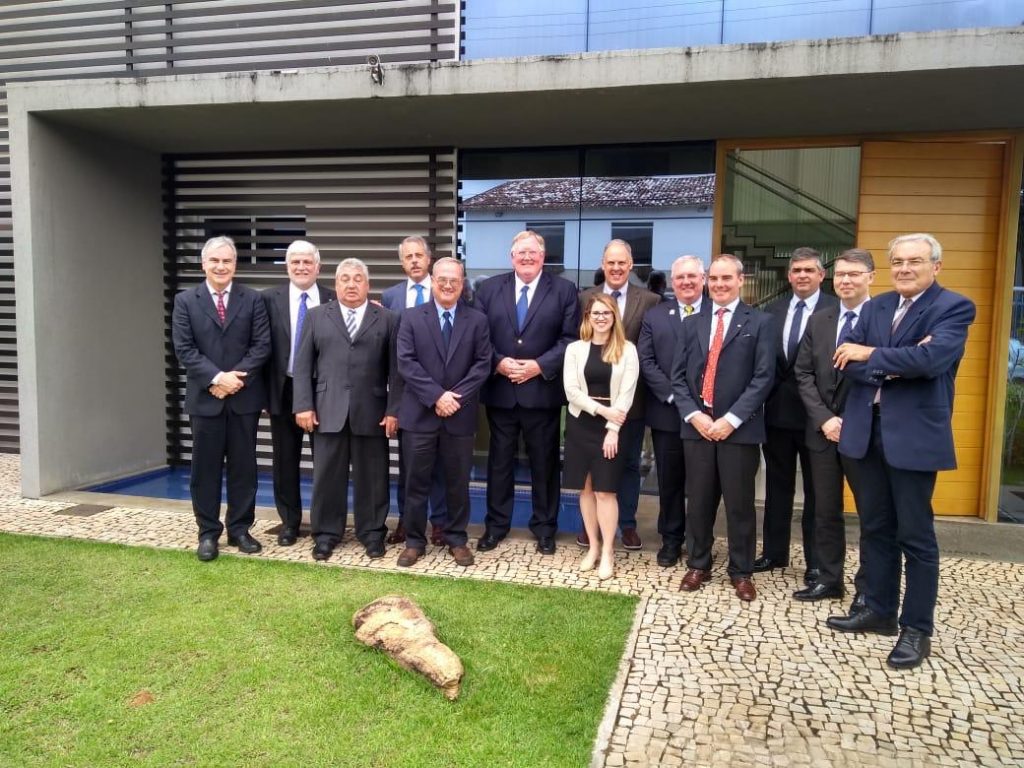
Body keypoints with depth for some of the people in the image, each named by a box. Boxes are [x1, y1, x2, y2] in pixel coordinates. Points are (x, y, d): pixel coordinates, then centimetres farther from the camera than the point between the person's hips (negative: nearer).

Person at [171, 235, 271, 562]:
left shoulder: (253, 299, 4)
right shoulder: (185, 301, 4)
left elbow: (262, 345, -3)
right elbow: (184, 349, -4)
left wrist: (236, 378, -14)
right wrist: (216, 377, -16)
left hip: (244, 396, 0)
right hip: (205, 397, 0)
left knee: (243, 466, 7)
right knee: (205, 467, 6)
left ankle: (239, 528, 20)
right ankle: (208, 532, 18)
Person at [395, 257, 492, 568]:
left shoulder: (477, 320, 6)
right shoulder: (412, 317, 2)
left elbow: (483, 363, -1)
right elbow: (406, 362, -6)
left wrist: (456, 396, -13)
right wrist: (436, 396, -16)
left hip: (460, 415, 1)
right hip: (419, 414, 0)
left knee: (458, 482, 10)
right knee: (416, 481, 7)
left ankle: (457, 539, 24)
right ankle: (414, 541, 20)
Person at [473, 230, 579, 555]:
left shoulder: (564, 290, 1)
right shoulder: (489, 288, 7)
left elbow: (571, 339, -5)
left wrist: (540, 366, -15)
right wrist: (498, 363, -12)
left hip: (542, 391, -1)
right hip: (499, 390, 2)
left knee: (544, 462, 9)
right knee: (499, 460, 11)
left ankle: (544, 526, 23)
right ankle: (496, 524, 25)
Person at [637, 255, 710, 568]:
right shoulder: (654, 315, 7)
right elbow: (645, 361, -1)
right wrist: (672, 395, -11)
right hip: (667, 413, 2)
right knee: (669, 481, 10)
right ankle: (671, 540, 24)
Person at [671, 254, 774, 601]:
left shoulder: (759, 323, 1)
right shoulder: (692, 324, 13)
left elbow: (763, 378, -7)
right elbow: (678, 377, 8)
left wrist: (731, 419, -15)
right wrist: (694, 415, -8)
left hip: (739, 429, -3)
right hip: (696, 426, 3)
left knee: (740, 504, 6)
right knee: (698, 501, 10)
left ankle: (741, 572, 20)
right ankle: (698, 565, 25)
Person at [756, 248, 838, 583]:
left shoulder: (836, 310, -9)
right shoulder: (772, 310, 8)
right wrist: (767, 394, -2)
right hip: (777, 411, 5)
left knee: (817, 491, 9)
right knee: (777, 486, 15)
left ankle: (816, 562, 22)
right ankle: (774, 551, 29)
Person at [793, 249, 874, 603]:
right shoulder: (818, 321, 8)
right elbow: (803, 375, 5)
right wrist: (823, 418, -7)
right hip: (823, 431, 4)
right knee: (825, 511, 13)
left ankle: (868, 586, 23)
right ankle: (828, 579, 27)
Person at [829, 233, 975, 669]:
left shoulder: (954, 307, -7)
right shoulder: (876, 306, 11)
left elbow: (930, 359, -24)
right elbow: (849, 361, 0)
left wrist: (872, 355, -12)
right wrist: (890, 367, -17)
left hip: (914, 434, -6)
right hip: (868, 431, 6)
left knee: (915, 535, 3)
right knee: (875, 528, 15)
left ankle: (918, 629, 16)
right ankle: (879, 611, 29)